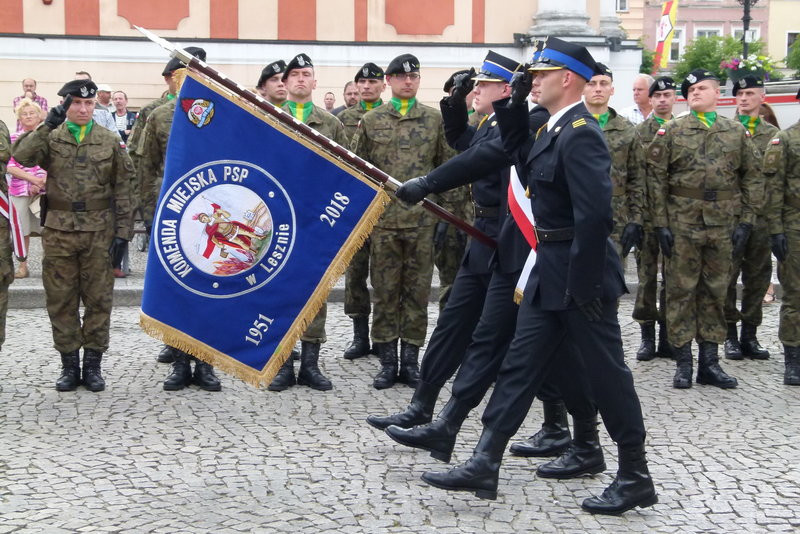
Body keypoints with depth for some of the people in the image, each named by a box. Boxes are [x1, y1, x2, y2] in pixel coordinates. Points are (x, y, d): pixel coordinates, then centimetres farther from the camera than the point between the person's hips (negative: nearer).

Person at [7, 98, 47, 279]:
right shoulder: (14, 138, 6)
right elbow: (10, 167, 0)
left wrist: (43, 181, -11)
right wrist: (33, 179, -12)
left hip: (44, 190, 0)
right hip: (19, 189, 1)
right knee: (22, 230, 3)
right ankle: (22, 266, 13)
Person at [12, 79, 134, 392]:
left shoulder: (110, 142, 6)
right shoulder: (50, 138, 6)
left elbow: (122, 189, 5)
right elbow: (21, 156, -14)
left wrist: (123, 231, -1)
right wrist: (48, 125, -20)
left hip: (99, 231, 0)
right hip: (59, 230, 0)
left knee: (98, 299, 4)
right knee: (61, 300, 4)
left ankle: (93, 363, 14)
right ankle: (69, 364, 15)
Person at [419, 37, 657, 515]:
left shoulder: (581, 134, -19)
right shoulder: (555, 129, 11)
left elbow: (596, 214, -25)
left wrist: (583, 284, -23)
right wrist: (511, 109, 11)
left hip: (579, 273, -10)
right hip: (550, 271, 10)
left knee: (606, 373, 1)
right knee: (520, 364, 10)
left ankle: (636, 479, 15)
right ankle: (485, 466, 15)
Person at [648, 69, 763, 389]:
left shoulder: (737, 132, 8)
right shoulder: (671, 131, 3)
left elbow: (753, 179, 9)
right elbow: (657, 178, -1)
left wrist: (745, 222, 0)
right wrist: (661, 223, -7)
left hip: (723, 226, 2)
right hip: (682, 223, -2)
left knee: (715, 292, 7)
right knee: (681, 291, 1)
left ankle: (709, 362, 15)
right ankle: (683, 363, 8)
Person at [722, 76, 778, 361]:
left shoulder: (773, 134, 11)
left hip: (761, 216, 3)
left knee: (758, 276, 6)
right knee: (727, 276, -1)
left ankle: (750, 334, 16)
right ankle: (730, 334, 10)